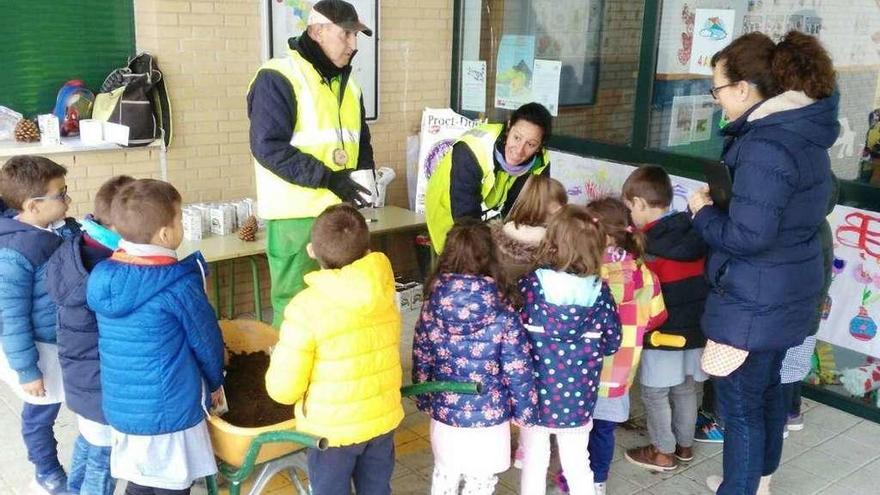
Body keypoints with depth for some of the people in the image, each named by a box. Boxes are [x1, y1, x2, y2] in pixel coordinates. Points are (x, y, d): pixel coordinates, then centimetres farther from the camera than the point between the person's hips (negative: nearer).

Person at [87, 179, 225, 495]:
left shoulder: (101, 277, -3)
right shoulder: (179, 284, -19)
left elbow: (119, 340, 9)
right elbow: (205, 340, -8)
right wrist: (215, 382, 9)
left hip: (119, 406, 6)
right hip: (168, 410, -6)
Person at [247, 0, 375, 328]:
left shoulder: (348, 84, 14)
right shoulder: (279, 78, -10)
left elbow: (360, 143, 22)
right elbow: (268, 146, -18)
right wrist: (329, 178, -23)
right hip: (296, 215, -7)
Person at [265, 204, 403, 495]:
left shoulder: (306, 307, -24)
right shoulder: (385, 296, -7)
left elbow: (283, 389, -18)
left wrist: (277, 359, 2)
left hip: (333, 429, -4)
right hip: (383, 419, 5)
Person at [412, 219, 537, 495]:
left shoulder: (432, 305, -11)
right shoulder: (503, 314, -19)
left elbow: (421, 360, -1)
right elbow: (517, 371, -14)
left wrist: (424, 400, 15)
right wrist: (523, 411, 2)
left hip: (444, 411, 3)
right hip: (488, 416, -3)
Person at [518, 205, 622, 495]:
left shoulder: (529, 285, -16)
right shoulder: (599, 292, -10)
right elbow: (612, 343, -1)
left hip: (534, 393, -1)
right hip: (578, 397, 1)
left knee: (534, 462, 16)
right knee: (577, 463, 18)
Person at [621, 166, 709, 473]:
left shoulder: (647, 245, -18)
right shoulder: (695, 234, 2)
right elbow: (704, 279, 10)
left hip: (664, 333, -7)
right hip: (696, 329, 7)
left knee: (655, 394, 9)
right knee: (687, 390, 20)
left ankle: (663, 453, 19)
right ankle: (685, 445, 34)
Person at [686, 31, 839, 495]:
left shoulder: (765, 145, -26)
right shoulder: (801, 129, 5)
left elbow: (747, 237, -27)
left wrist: (703, 211, -11)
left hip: (754, 303, -10)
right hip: (783, 294, 10)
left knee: (739, 404, 5)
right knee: (766, 387, 24)